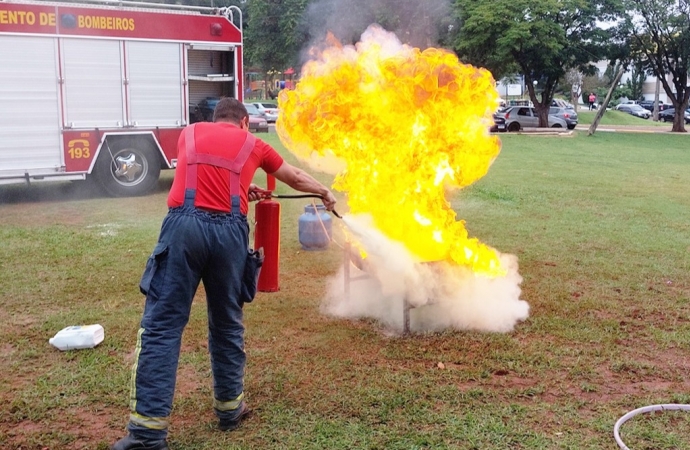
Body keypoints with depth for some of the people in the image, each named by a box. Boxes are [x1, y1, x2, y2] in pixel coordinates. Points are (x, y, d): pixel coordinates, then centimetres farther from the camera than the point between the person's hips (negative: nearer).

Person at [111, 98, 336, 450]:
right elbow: (295, 178, 37)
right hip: (229, 232, 1)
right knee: (227, 325, 16)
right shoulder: (252, 144, 21)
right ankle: (230, 407, 29)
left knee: (162, 326, 0)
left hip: (185, 226, 0)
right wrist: (325, 193, 54)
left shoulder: (190, 133, 23)